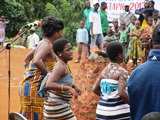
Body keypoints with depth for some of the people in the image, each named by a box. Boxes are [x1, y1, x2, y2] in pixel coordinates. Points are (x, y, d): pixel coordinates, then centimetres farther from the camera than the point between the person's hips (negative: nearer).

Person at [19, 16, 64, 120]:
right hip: (34, 85, -9)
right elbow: (36, 61, -31)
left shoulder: (43, 43, 15)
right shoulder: (47, 44, -14)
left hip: (32, 83, 9)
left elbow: (28, 58, 25)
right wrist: (48, 73, -21)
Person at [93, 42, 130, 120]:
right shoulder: (122, 72, -13)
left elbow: (95, 89, 8)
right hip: (119, 111, -7)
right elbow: (121, 93, -21)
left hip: (102, 109, 7)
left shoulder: (104, 71, 7)